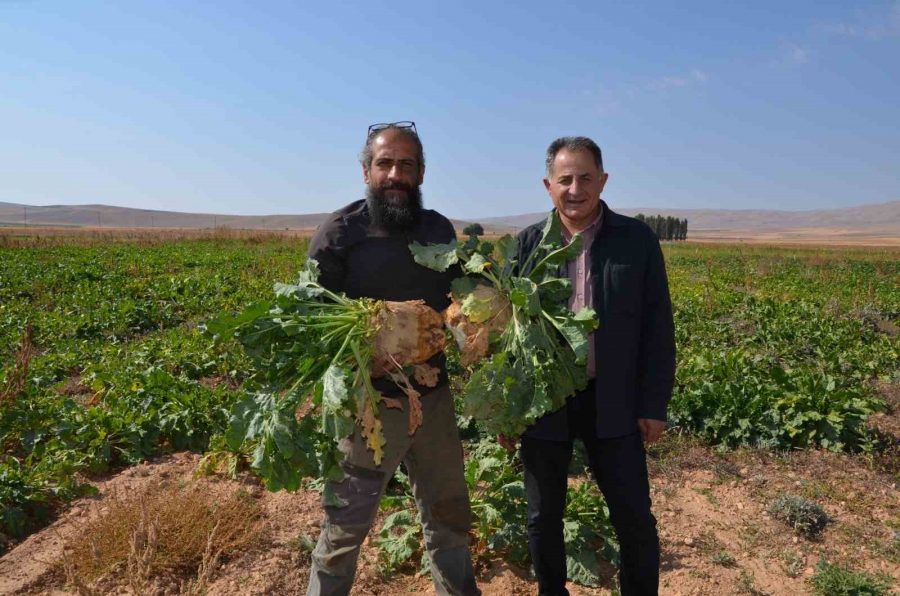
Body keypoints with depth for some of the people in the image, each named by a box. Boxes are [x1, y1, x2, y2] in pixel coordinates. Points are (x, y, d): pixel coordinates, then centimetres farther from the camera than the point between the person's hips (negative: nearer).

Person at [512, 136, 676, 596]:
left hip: (612, 403, 0)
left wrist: (654, 403, -2)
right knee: (543, 518, 15)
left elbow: (657, 328, 0)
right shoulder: (528, 244, -1)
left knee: (635, 517, 12)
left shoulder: (637, 239, -2)